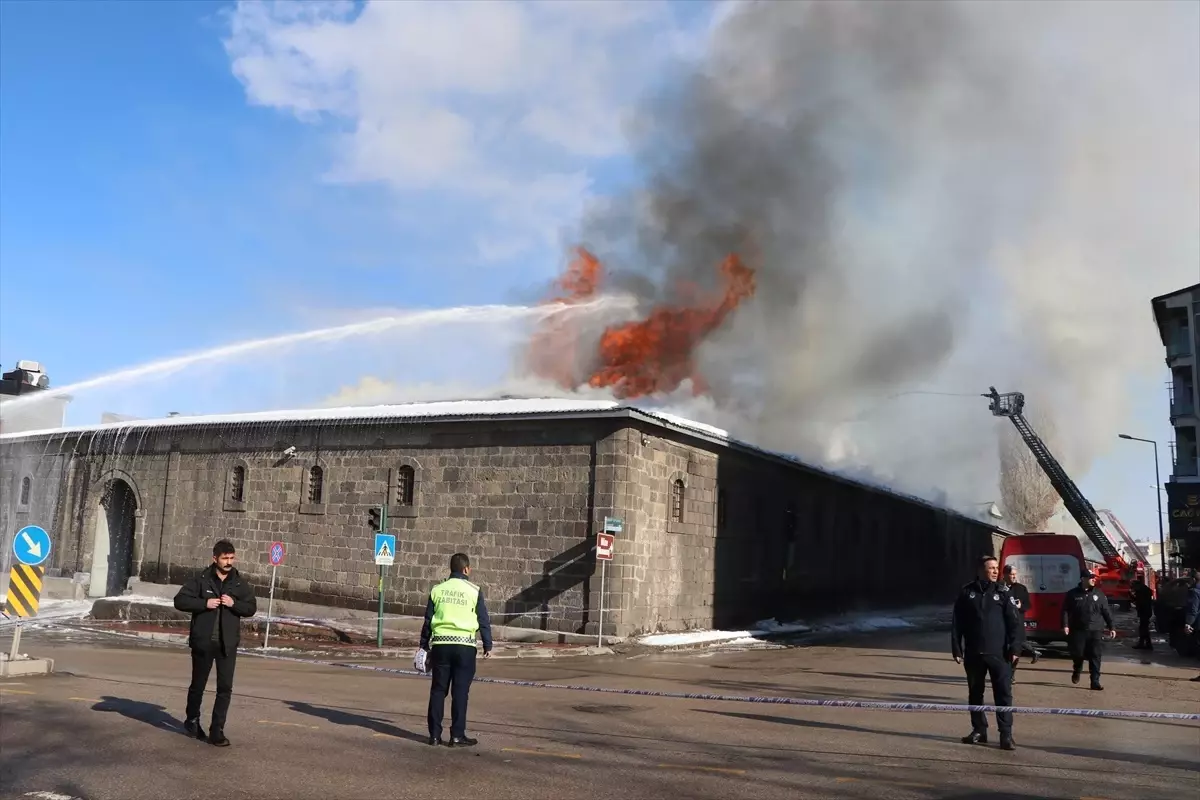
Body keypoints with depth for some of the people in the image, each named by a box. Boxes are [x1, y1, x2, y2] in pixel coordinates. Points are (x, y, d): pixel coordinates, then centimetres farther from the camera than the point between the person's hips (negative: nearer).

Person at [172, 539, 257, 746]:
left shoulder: (240, 584, 3)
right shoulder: (201, 580, -4)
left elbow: (251, 608, 5)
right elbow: (180, 600, -6)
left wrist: (234, 603, -13)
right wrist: (204, 603, -18)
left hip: (228, 644, 1)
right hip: (203, 642, -1)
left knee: (225, 688, -4)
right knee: (198, 684, 15)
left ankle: (217, 730, 4)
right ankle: (192, 719, 39)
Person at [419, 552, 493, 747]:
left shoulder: (437, 590, 7)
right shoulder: (474, 591, -2)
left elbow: (428, 620, 9)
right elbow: (484, 621, -1)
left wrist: (424, 645, 17)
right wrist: (487, 646, 7)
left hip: (441, 645, 3)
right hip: (464, 646, -3)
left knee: (438, 690, 10)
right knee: (460, 692, 2)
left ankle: (435, 734, 12)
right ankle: (457, 736, 3)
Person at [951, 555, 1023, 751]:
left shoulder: (1003, 592, -1)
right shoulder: (967, 592, 2)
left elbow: (1014, 622, -2)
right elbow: (956, 623, 4)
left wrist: (1014, 648, -9)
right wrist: (956, 649, 1)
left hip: (998, 653, -2)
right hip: (973, 654, 2)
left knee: (1003, 694, -4)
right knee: (975, 694, 11)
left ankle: (1006, 735, 1)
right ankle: (979, 731, 22)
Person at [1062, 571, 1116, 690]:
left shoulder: (1099, 594, 7)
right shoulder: (1072, 594, 2)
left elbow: (1106, 612, 10)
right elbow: (1065, 611, 2)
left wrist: (1111, 628, 6)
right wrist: (1065, 625, -9)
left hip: (1096, 631, 1)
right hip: (1078, 631, -1)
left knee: (1095, 657, -4)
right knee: (1078, 654, 2)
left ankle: (1095, 682, 0)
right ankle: (1076, 671, 32)